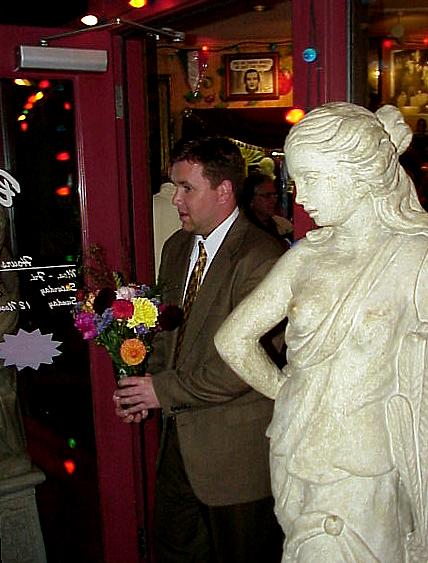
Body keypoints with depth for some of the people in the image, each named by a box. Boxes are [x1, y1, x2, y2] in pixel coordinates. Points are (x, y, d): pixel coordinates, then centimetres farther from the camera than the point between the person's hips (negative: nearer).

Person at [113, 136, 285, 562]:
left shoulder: (260, 259, -21)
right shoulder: (176, 248, 8)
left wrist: (165, 390, -17)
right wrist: (145, 383, -3)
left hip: (234, 447, -7)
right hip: (178, 434, 8)